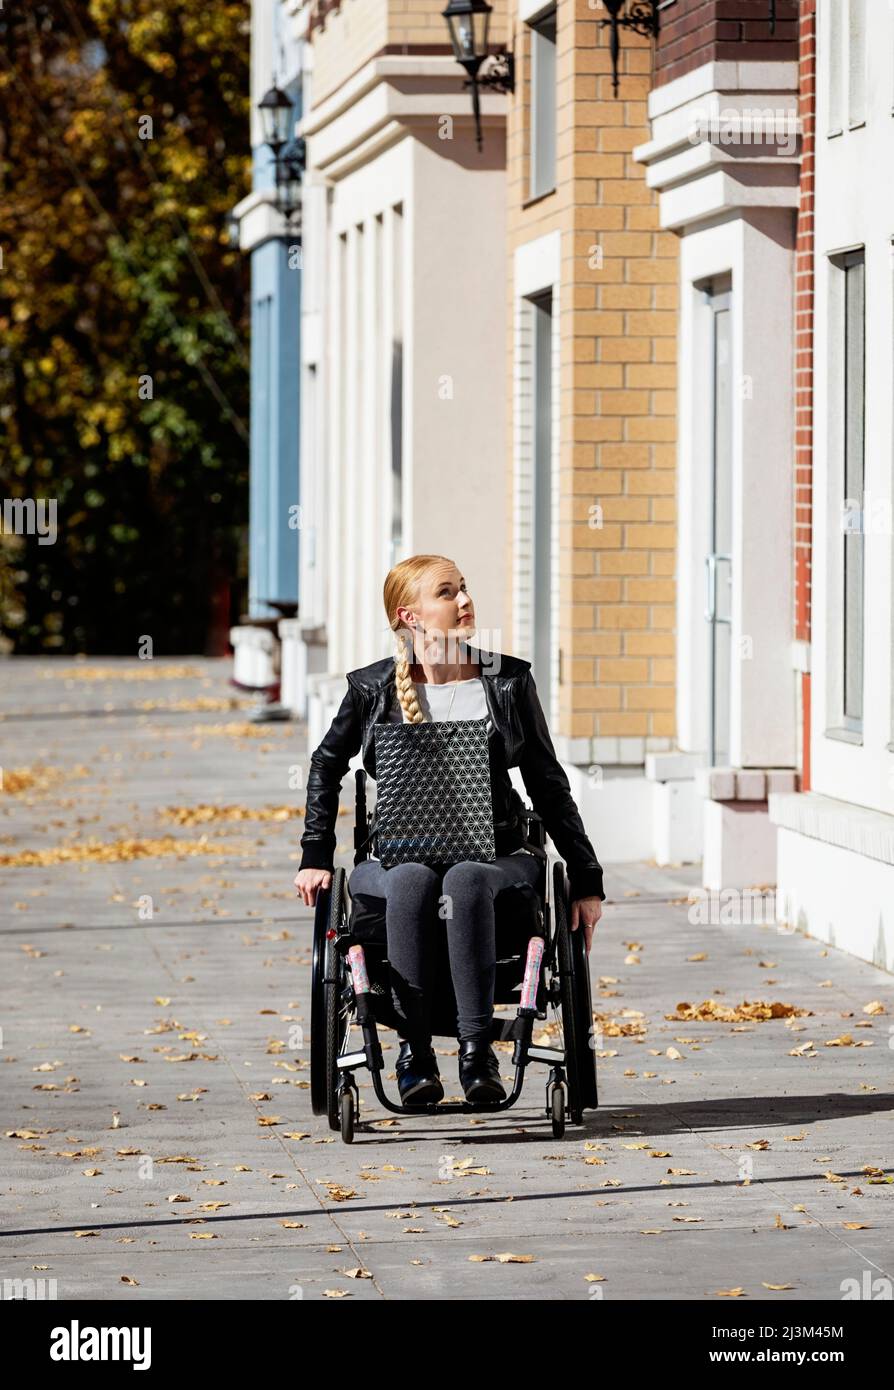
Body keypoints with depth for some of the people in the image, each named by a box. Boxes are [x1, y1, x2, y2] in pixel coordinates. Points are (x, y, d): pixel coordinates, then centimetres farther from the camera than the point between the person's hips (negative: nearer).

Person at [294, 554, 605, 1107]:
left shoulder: (509, 682, 6)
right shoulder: (373, 689, 4)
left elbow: (548, 783, 11)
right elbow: (327, 766, 20)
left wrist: (587, 879, 8)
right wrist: (316, 856, 12)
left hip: (495, 853, 0)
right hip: (395, 853, 0)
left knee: (465, 878, -36)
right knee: (413, 879, -37)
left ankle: (478, 1050, -39)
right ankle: (414, 1050, -33)